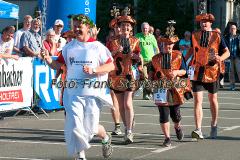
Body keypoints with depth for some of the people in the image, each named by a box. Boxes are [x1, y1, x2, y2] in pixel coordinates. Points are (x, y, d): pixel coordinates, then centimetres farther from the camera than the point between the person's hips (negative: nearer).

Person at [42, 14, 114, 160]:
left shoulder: (97, 46, 0)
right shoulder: (69, 47, 9)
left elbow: (111, 66, -2)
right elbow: (58, 64, 9)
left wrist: (93, 70, -16)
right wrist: (49, 60, -12)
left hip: (92, 93, -2)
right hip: (72, 92, 2)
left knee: (91, 128, 1)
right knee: (74, 125, -7)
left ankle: (106, 138, 35)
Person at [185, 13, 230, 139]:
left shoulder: (217, 36, -2)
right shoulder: (195, 36, 5)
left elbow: (227, 52, 0)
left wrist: (221, 58, -20)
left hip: (212, 71, -1)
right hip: (197, 71, 1)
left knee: (213, 99, 15)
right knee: (197, 100, -10)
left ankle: (214, 125, 35)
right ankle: (198, 130, -16)